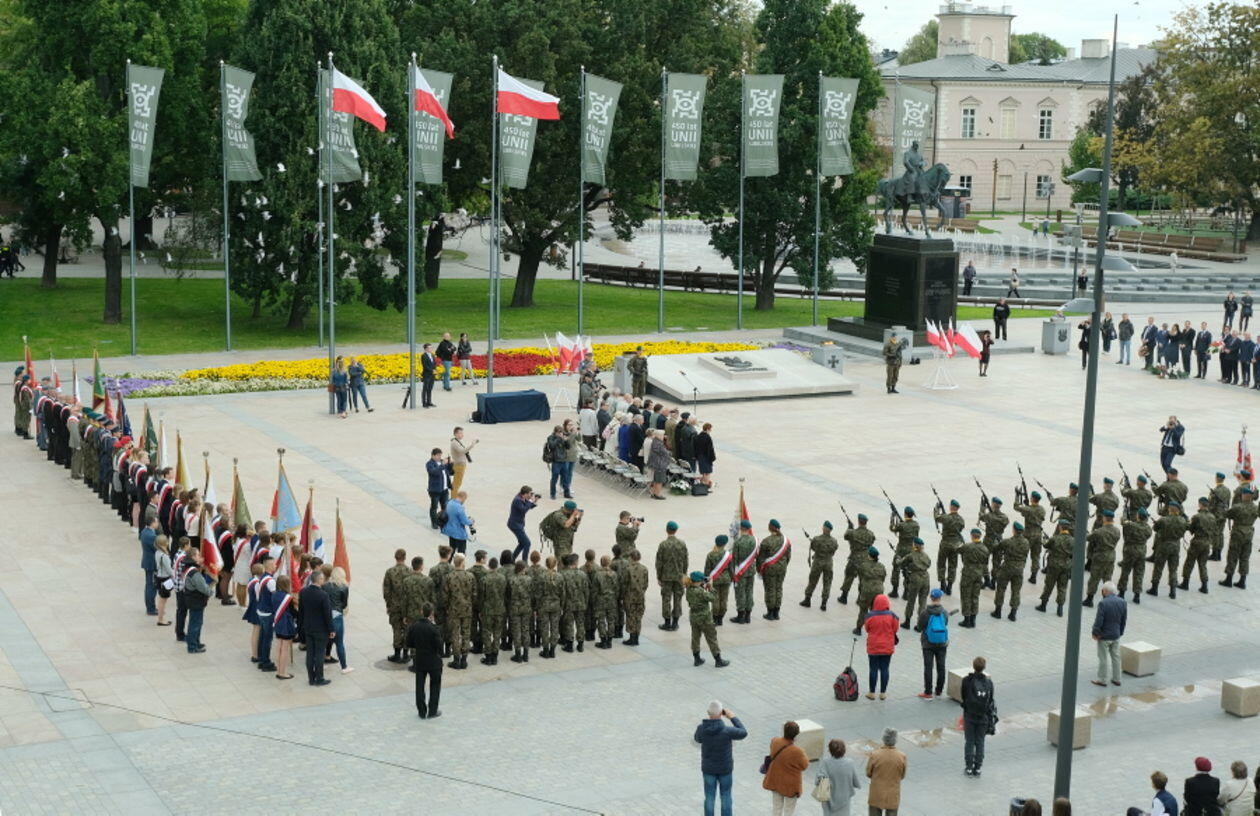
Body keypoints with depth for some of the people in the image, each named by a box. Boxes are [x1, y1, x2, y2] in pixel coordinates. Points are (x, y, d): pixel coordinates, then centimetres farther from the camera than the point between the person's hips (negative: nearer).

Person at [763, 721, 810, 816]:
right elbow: (804, 766, -15)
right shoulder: (797, 751, -33)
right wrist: (803, 753, -1)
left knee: (777, 806, 23)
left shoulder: (774, 742, -16)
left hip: (774, 781, 5)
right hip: (789, 785, -5)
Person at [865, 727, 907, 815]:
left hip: (876, 795, 0)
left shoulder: (874, 755, -19)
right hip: (893, 797, 1)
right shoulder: (902, 757, -16)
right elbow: (902, 776, 0)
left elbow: (868, 774, -4)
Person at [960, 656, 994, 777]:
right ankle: (978, 768, 13)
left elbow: (963, 697, -5)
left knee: (969, 742, 9)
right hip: (983, 717, 2)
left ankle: (969, 767, 11)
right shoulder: (988, 682, -6)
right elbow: (990, 701, 0)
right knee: (980, 742, 11)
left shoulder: (967, 681, -13)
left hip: (970, 716, -2)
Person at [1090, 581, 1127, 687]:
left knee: (1103, 658, 6)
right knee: (1116, 657, 17)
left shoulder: (1103, 603, -24)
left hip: (1104, 636, -6)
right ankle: (1116, 679, 25)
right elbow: (1124, 620, 5)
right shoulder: (1122, 602, -4)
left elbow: (1098, 621, -22)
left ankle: (1102, 679, 16)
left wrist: (1095, 633, -7)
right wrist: (1120, 632, 15)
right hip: (1116, 635, 6)